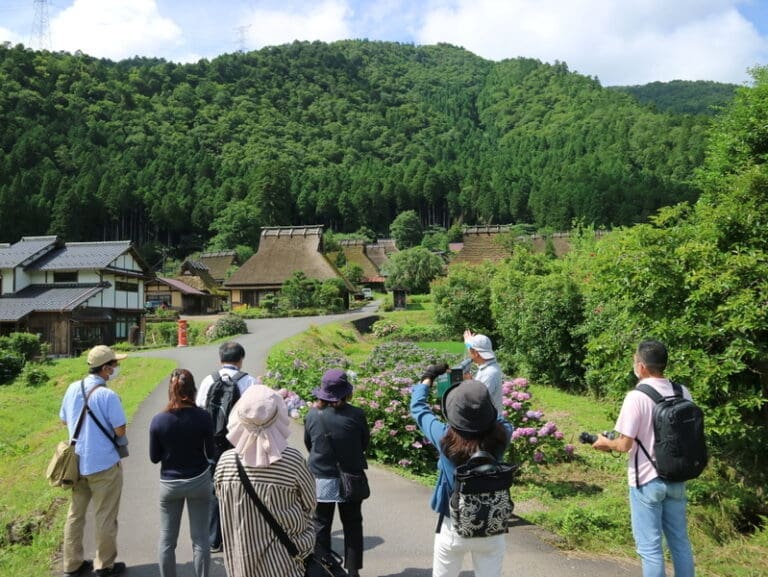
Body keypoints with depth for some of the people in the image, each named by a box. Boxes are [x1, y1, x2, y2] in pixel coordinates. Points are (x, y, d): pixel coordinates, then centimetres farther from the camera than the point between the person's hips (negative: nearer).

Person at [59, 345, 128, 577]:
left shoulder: (73, 388, -1)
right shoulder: (107, 395, -22)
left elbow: (64, 420, 12)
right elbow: (120, 431, -18)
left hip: (77, 462, 6)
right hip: (104, 464, -6)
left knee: (75, 514, 18)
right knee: (105, 517, 8)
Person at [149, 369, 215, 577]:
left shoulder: (158, 420, -13)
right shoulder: (203, 417, -16)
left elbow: (154, 457, -3)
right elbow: (210, 452, -5)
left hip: (169, 483, 1)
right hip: (199, 481, -1)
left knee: (167, 539, 15)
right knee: (200, 538, 10)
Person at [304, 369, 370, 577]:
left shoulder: (312, 415, -11)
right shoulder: (356, 414, -16)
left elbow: (308, 445, 3)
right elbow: (365, 443, -2)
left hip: (321, 480, 1)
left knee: (321, 526, 15)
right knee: (352, 526, 16)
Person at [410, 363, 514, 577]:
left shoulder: (446, 439, -23)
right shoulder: (500, 438, -19)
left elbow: (418, 408, -5)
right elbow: (499, 420, 6)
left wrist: (427, 378, 10)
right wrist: (475, 387, 11)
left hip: (453, 529, -1)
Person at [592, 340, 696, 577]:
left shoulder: (637, 396, -18)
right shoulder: (683, 393, -1)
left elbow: (625, 445, -17)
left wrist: (606, 443, 4)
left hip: (647, 480, -6)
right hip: (676, 479, 6)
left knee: (650, 547, 6)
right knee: (680, 542, 18)